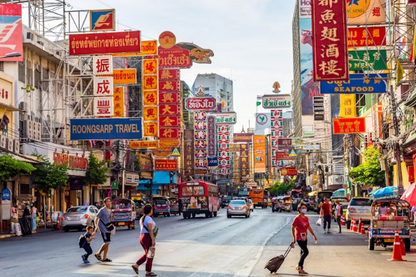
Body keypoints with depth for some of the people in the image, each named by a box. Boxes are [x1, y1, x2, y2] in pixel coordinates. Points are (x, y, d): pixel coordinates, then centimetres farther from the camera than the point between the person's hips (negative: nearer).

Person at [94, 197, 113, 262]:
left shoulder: (110, 210, 15)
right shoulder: (102, 210, -8)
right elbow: (96, 218, -10)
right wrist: (96, 226, -19)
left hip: (108, 229, 8)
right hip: (103, 228, -8)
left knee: (107, 243, 7)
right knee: (107, 242, -14)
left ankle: (104, 258, 12)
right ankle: (98, 254, -1)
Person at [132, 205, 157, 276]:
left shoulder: (142, 218, 13)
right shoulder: (149, 219, -15)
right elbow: (150, 230, -20)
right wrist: (153, 240, -20)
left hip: (142, 237, 9)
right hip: (148, 238, -9)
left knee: (147, 254, 18)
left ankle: (136, 265, 10)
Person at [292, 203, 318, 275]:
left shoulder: (306, 218, 9)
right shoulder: (297, 218, -13)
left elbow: (309, 227, 19)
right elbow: (293, 228, -12)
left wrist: (314, 236, 21)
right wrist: (294, 238, -14)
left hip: (305, 238, 8)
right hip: (299, 238, -8)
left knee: (303, 253, 11)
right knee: (306, 252, -14)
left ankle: (301, 269, 18)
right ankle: (299, 266, -1)